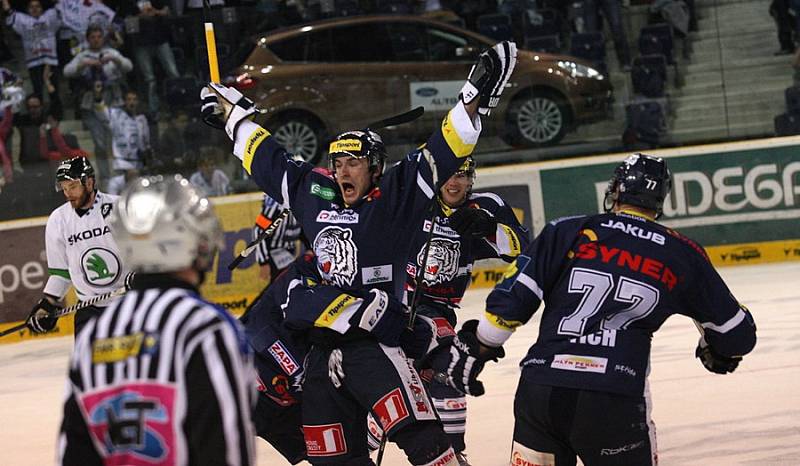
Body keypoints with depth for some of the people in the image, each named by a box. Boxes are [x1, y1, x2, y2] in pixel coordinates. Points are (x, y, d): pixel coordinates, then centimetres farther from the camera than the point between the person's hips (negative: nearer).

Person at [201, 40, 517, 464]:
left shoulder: (396, 198, -2)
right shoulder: (315, 195, 13)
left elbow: (438, 156, -11)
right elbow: (268, 160, 26)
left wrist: (474, 99, -20)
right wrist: (234, 116, 35)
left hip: (374, 345, -6)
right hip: (322, 349, 6)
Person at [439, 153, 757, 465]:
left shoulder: (568, 232, 8)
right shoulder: (683, 256, 11)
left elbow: (511, 300, 3)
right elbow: (737, 333, 19)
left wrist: (477, 347, 19)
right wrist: (718, 355, 41)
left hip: (539, 390, 1)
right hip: (615, 404, -1)